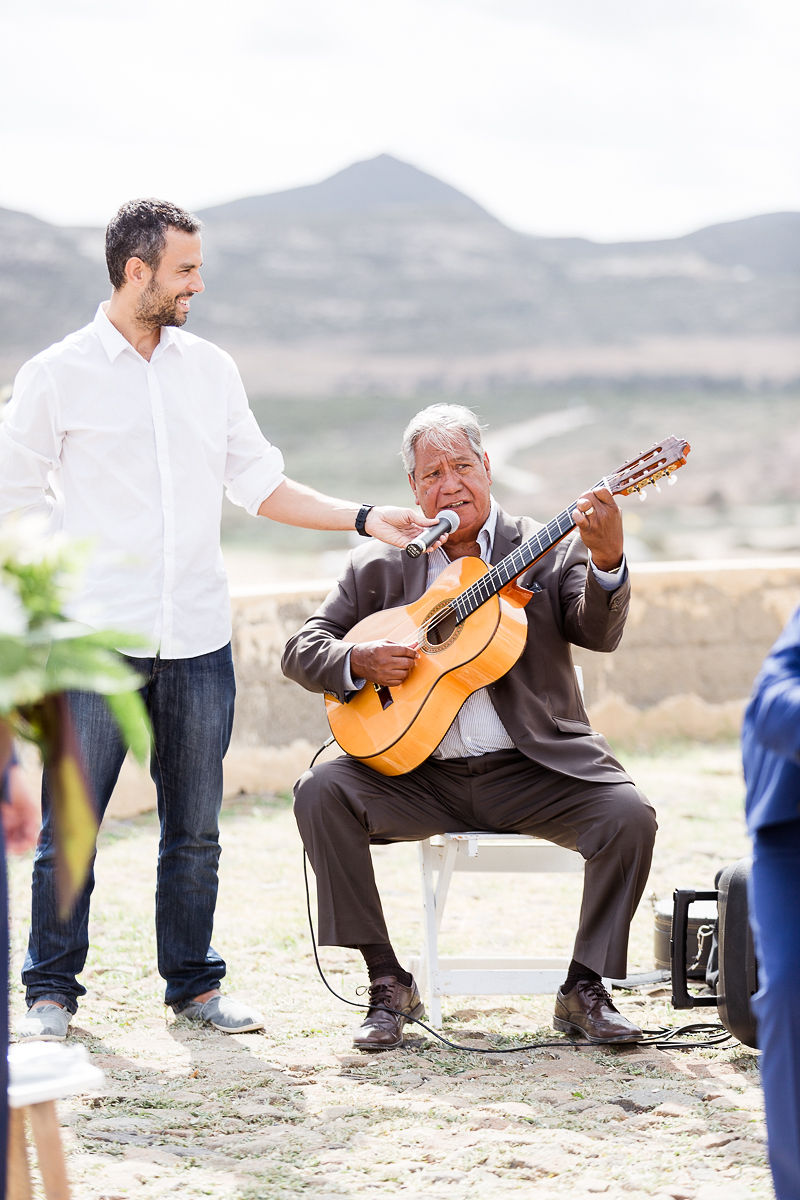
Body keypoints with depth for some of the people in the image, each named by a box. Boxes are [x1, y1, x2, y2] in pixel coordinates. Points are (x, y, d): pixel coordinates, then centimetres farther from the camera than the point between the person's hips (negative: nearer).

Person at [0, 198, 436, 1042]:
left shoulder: (211, 369, 10)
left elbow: (259, 483, 13)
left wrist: (364, 519, 4)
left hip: (198, 639, 4)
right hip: (96, 638, -4)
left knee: (195, 829, 9)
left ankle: (193, 981, 21)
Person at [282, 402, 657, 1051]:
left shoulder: (549, 548, 5)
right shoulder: (379, 565, 10)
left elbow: (599, 634, -11)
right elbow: (302, 650, 9)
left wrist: (607, 561, -31)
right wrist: (360, 660, -13)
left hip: (533, 769, -1)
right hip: (419, 772, 1)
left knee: (629, 814, -26)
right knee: (321, 792, -22)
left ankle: (585, 989, -7)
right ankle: (388, 982, -12)